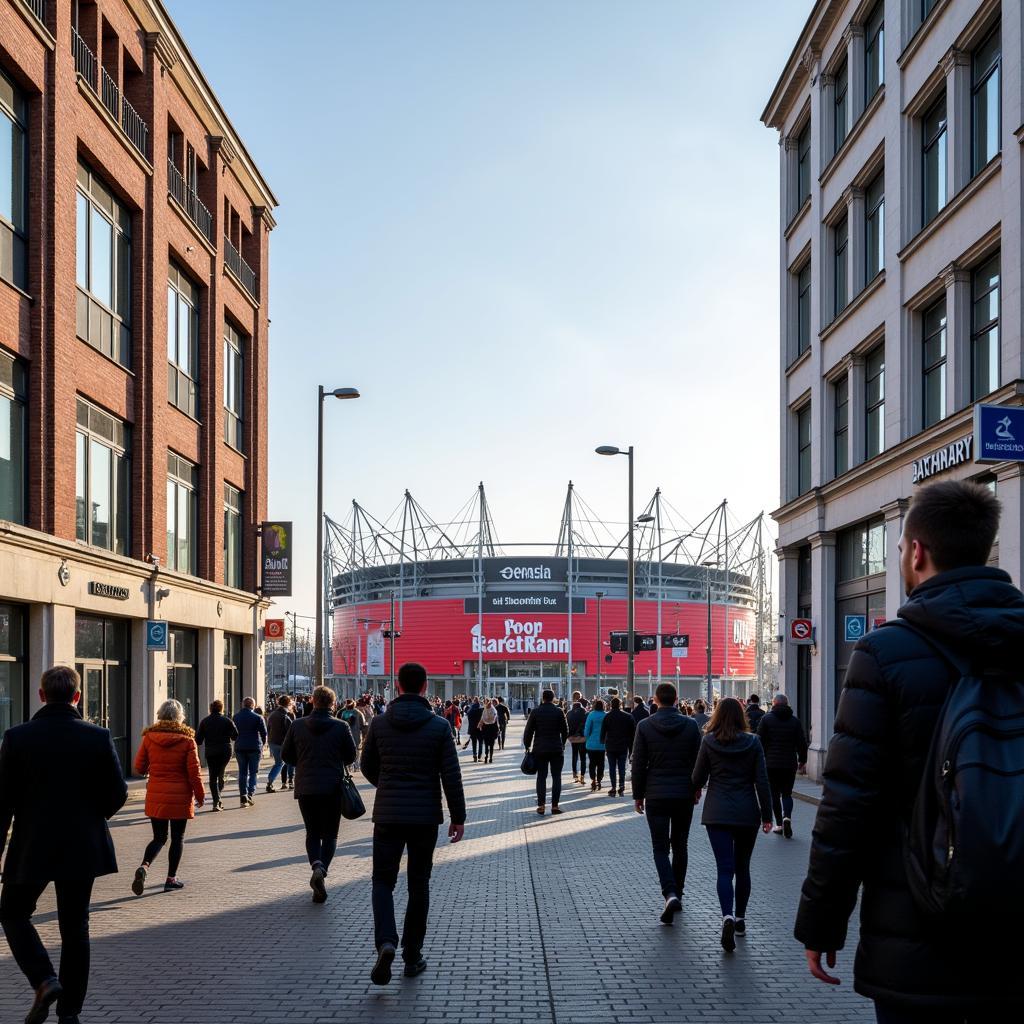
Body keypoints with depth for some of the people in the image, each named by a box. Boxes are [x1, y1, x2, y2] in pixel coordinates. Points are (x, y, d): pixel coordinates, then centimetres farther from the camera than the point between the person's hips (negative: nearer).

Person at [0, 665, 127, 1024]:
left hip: (31, 847, -1)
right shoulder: (98, 738, -6)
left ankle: (44, 979, -1)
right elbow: (117, 794, -5)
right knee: (75, 927, 12)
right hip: (82, 848, 1)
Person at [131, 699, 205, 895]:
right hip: (180, 797, -2)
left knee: (159, 837, 11)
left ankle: (144, 866, -15)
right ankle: (171, 878, 14)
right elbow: (194, 771, -7)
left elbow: (139, 768, 3)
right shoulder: (187, 740, -8)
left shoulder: (149, 737, -2)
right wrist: (200, 795, 5)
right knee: (177, 838, 12)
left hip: (156, 796, 2)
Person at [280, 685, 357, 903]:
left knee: (312, 832, 14)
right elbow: (351, 756, 1)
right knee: (330, 834, 9)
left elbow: (286, 755, 4)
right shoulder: (341, 727, -7)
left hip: (305, 787, 1)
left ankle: (316, 864, -12)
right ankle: (322, 869, -15)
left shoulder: (297, 726, -2)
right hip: (333, 788, -1)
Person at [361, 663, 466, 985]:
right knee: (418, 885, 13)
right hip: (425, 817, 0)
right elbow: (451, 776, -8)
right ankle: (412, 956, 18)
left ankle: (385, 942, -15)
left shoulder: (379, 723, -3)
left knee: (383, 881, 9)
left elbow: (368, 767, 8)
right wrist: (458, 817, 1)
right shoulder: (438, 727, -6)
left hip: (387, 815, 0)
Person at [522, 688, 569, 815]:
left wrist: (527, 745, 9)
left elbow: (528, 731, -2)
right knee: (556, 777, 5)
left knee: (541, 777, 7)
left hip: (539, 749, 1)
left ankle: (541, 806, 3)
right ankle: (555, 805, 2)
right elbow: (565, 730, -3)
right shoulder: (559, 711, -5)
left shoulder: (536, 712, -2)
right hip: (557, 749, -1)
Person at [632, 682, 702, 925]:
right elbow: (698, 761, 2)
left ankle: (670, 894, -19)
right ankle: (676, 894, 22)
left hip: (656, 795, -2)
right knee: (680, 845, 16)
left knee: (660, 848, 1)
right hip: (684, 795, 2)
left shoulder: (645, 726, -6)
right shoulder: (690, 725, -3)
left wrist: (638, 795, 6)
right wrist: (696, 788, 15)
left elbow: (638, 764, -4)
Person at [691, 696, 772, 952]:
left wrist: (695, 792, 25)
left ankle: (728, 917, -24)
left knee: (725, 868, -4)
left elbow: (698, 776, 3)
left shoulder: (708, 741, -4)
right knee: (742, 868, 16)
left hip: (717, 814, -1)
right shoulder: (752, 742, -2)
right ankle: (740, 919, 23)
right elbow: (762, 781, -3)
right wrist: (767, 814, 2)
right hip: (747, 813, 1)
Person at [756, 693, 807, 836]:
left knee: (774, 794, 7)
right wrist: (802, 760, 16)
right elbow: (802, 743, 5)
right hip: (790, 764, 2)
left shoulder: (766, 719, -2)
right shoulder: (795, 720, 4)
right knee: (787, 793, 10)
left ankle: (779, 824, 5)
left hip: (771, 764, -2)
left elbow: (760, 741, -4)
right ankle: (787, 817, -15)